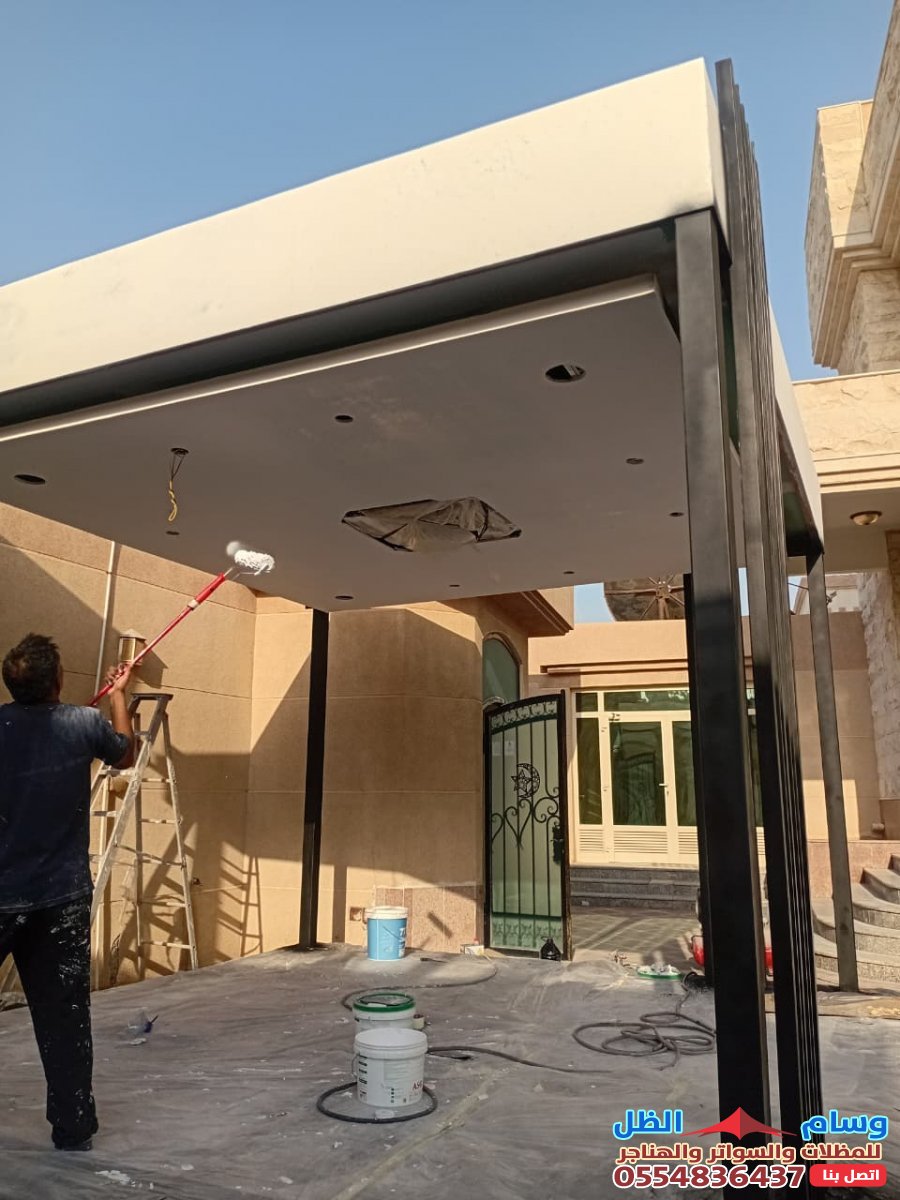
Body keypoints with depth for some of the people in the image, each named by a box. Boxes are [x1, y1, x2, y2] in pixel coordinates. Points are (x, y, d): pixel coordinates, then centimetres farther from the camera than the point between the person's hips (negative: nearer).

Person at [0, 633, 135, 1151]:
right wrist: (119, 696, 29)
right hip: (63, 898, 1)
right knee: (65, 1015, 10)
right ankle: (73, 1127, 20)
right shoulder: (84, 724, -5)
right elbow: (126, 755, 16)